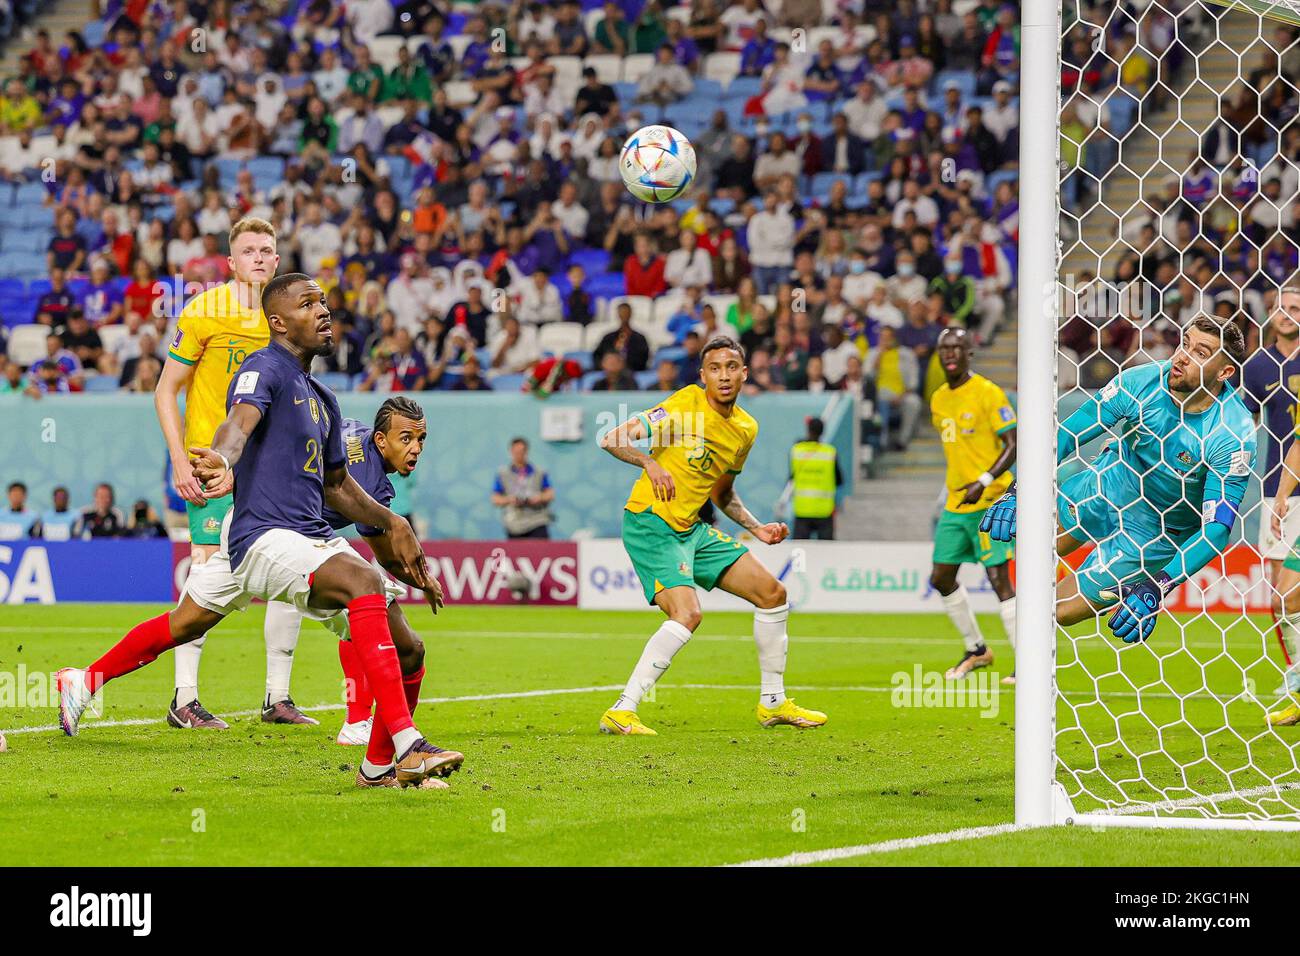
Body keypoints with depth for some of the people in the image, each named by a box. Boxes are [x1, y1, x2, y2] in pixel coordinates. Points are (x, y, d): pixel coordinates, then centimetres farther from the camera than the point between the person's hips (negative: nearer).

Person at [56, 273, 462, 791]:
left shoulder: (323, 400, 20)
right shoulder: (265, 368, -7)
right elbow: (241, 419, -29)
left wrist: (393, 523, 21)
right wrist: (224, 461, -51)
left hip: (313, 535, 10)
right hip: (263, 532, -10)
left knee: (402, 646, 6)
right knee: (364, 581, -33)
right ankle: (407, 748, -39)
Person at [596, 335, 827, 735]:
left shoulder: (746, 428, 9)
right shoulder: (687, 404, -14)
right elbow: (612, 439, -19)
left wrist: (755, 528, 11)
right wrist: (651, 463, -34)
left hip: (692, 529, 8)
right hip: (649, 523, -8)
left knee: (772, 593, 8)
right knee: (687, 614, -26)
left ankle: (773, 702, 21)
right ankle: (620, 713, -21)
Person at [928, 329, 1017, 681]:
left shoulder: (988, 393, -11)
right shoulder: (938, 399, 12)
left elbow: (1012, 445, -14)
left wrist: (984, 481, -24)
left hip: (990, 500, -8)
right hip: (955, 503, 8)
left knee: (999, 579, -12)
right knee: (941, 578, 9)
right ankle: (976, 650, 25)